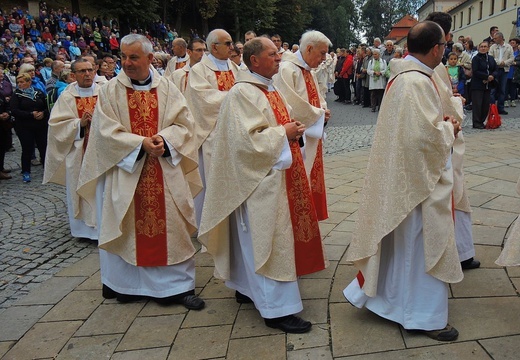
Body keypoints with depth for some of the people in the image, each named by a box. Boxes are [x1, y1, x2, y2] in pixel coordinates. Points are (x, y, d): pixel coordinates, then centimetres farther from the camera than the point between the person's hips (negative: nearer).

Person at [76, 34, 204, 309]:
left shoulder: (166, 88, 5)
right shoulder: (110, 90, 1)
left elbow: (184, 123, 3)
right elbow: (107, 131, -7)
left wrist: (164, 139, -15)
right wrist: (141, 143, -17)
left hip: (165, 171, 1)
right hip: (125, 170, -1)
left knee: (170, 224, 3)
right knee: (128, 227, 6)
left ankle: (179, 285, 13)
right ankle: (127, 283, 23)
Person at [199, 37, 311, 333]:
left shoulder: (270, 89, 14)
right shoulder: (242, 93, -16)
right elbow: (247, 139, -24)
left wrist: (292, 131, 4)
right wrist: (283, 133, -16)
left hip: (274, 174, 10)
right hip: (259, 178, -10)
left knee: (254, 237, 17)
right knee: (269, 239, -6)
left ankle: (247, 288, 31)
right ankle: (277, 308, 2)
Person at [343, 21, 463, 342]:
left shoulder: (402, 74, 8)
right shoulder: (418, 82, -22)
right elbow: (429, 135, -26)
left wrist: (439, 122, 8)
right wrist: (449, 129, -7)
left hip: (399, 170, 10)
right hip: (419, 174, -10)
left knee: (399, 239, 21)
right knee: (422, 242, 3)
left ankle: (371, 291, 33)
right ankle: (424, 316, 19)